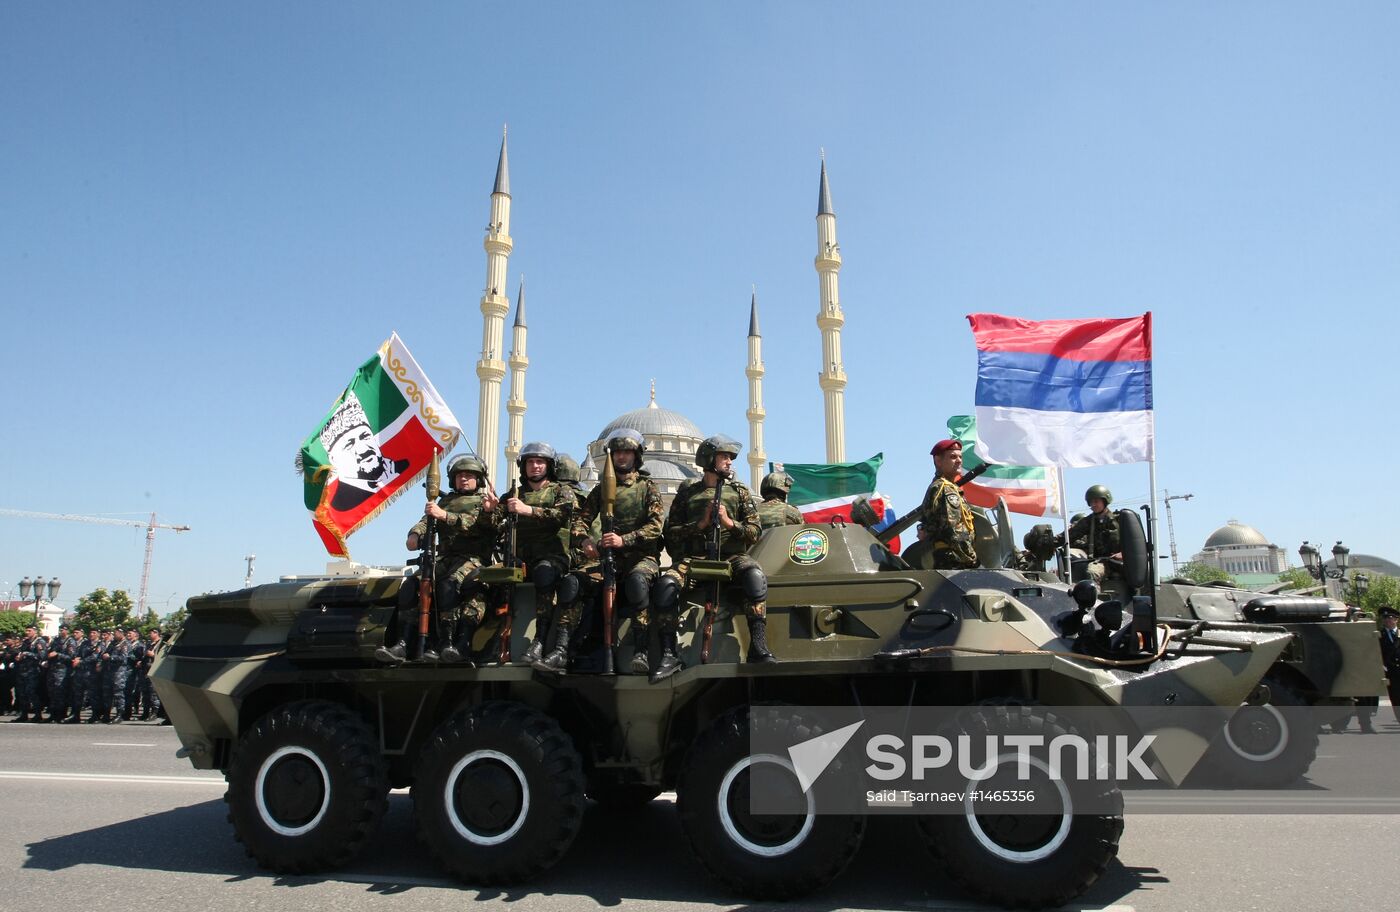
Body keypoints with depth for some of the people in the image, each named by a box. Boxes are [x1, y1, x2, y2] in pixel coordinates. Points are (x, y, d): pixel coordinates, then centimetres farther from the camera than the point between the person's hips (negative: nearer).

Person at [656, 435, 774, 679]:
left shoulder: (739, 491, 14)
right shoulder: (687, 492, 13)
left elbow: (755, 531, 8)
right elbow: (670, 532, 7)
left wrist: (729, 522, -9)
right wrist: (699, 525, -7)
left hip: (732, 556, 0)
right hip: (694, 557, 0)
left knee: (755, 577, -34)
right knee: (666, 584, -30)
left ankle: (758, 649, -30)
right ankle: (669, 655, -21)